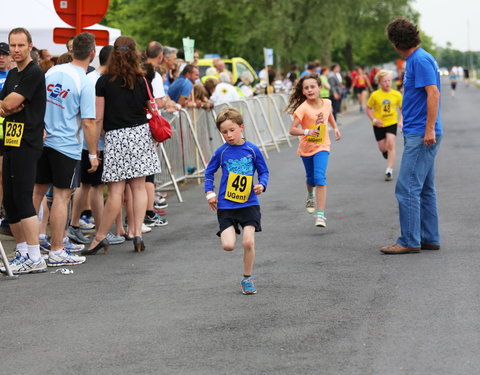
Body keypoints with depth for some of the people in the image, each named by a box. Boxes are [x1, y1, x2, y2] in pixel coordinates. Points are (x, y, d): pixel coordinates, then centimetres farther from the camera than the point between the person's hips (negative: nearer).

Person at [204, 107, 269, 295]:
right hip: (226, 205, 0)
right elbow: (209, 172, 11)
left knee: (248, 242, -9)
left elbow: (263, 171, 9)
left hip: (249, 203, 0)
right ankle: (229, 232, 28)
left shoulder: (252, 149, -1)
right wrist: (210, 192, 1)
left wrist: (261, 185, -10)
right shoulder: (221, 152, -1)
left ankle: (247, 278, 12)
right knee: (228, 245, -11)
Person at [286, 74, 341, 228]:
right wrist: (306, 132, -42)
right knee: (311, 178, 18)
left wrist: (335, 128, 11)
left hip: (322, 146, 0)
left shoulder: (327, 103, -7)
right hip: (306, 147, 0)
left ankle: (320, 215, -20)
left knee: (319, 176, -19)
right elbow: (292, 129, -26)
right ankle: (310, 196, 56)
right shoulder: (303, 108, -20)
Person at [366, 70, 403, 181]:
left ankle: (389, 171, -16)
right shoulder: (375, 95, -10)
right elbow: (368, 109, -1)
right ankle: (389, 157, 45)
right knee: (382, 148, 7)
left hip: (392, 123, -1)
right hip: (379, 125, 1)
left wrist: (401, 121, -6)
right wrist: (374, 120, -15)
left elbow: (402, 108, 7)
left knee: (391, 145, -17)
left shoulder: (397, 95, -6)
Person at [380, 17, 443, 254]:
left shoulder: (420, 60, -13)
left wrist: (430, 129, -24)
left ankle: (409, 241, -7)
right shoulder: (414, 59, 17)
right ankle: (429, 239, 18)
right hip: (417, 134, 10)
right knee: (424, 189, 13)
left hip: (421, 136, -10)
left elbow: (433, 93, -21)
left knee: (407, 188, -10)